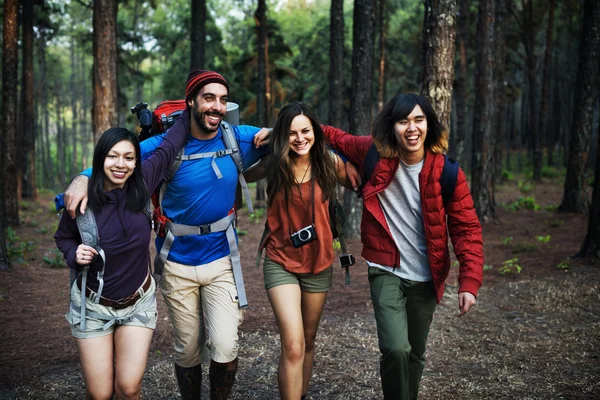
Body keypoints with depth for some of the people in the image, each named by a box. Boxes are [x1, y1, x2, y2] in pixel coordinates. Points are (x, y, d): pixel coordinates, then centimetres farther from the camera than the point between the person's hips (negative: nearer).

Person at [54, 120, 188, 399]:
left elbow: (168, 147, 1)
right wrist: (75, 254, -16)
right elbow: (63, 237, 3)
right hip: (93, 305, -1)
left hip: (139, 303, 1)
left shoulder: (141, 184, -12)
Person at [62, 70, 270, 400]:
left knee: (225, 349, -12)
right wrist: (82, 179, -25)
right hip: (177, 264, 0)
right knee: (187, 353, 11)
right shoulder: (166, 144, -9)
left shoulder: (241, 138, -4)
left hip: (221, 260, 0)